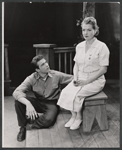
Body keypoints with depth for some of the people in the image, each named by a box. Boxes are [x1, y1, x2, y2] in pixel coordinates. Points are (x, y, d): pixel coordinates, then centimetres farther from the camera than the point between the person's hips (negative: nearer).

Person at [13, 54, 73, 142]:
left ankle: (28, 126, -7)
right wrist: (28, 103, -43)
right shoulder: (32, 79, -12)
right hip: (38, 102, 1)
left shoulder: (56, 75, -10)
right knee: (18, 100, -24)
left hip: (52, 103, -1)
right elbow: (17, 92, -25)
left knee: (48, 119, -35)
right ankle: (23, 126, -5)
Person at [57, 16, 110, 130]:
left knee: (76, 95, -25)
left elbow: (103, 69, -13)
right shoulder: (79, 46, 8)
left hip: (95, 80, -5)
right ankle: (73, 116, 2)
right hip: (80, 79, 5)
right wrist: (75, 78, -6)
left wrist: (86, 81, -17)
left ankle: (78, 118, 2)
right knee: (65, 92, -18)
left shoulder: (102, 47, -11)